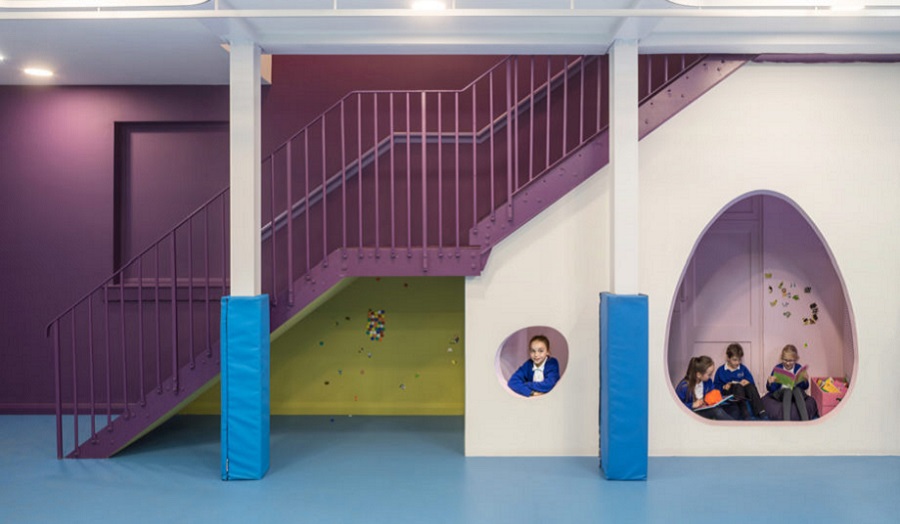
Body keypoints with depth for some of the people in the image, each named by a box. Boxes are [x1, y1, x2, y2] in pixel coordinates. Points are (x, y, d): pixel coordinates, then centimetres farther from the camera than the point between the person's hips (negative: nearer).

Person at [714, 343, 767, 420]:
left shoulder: (743, 368, 12)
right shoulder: (721, 370, 3)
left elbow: (751, 381, 6)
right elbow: (716, 386, 3)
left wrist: (747, 381, -17)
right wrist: (723, 387, -16)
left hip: (743, 390, 3)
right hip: (728, 392, -3)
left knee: (750, 386, -29)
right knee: (738, 386, -35)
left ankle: (760, 412, -42)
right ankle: (745, 414, -53)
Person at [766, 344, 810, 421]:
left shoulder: (799, 368, 0)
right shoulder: (777, 368, -4)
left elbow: (804, 387, 1)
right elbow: (771, 389, -3)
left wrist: (805, 380, -20)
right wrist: (770, 383, -26)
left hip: (796, 394, 1)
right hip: (780, 393, -1)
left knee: (797, 390, -32)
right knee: (787, 391, -34)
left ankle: (806, 422, -44)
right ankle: (786, 423, -48)